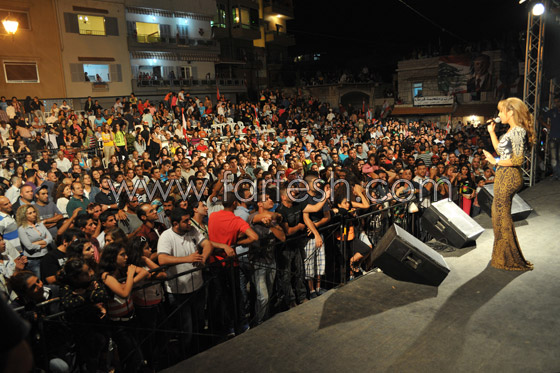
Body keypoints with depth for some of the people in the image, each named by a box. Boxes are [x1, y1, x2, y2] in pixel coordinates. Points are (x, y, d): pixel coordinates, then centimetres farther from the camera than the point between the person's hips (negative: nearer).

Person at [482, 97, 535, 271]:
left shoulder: (518, 131, -16)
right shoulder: (512, 131, 13)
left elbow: (518, 159, -22)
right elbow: (500, 150, 22)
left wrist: (495, 161, -16)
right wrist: (492, 132, 20)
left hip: (509, 176, -10)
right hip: (504, 175, 10)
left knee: (502, 214, -2)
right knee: (499, 213, 18)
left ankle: (510, 259, 9)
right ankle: (503, 255, 32)